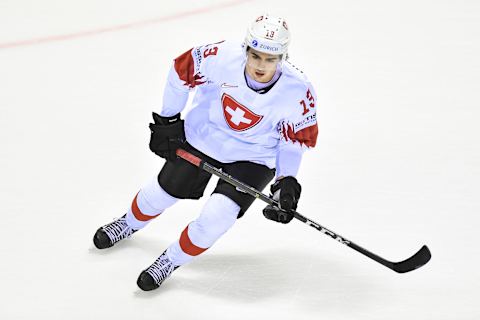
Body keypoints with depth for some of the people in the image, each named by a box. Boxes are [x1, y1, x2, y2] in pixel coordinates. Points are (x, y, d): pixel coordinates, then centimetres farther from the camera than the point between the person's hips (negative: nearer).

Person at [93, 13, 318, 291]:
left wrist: (287, 182, -20)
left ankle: (172, 260, 9)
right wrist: (168, 119, -1)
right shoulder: (222, 57, -29)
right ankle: (130, 224, 50)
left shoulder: (298, 91, -29)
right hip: (203, 136, 2)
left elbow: (295, 140, -11)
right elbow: (182, 70, -9)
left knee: (217, 216, -18)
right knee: (162, 192, 15)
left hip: (253, 158, -1)